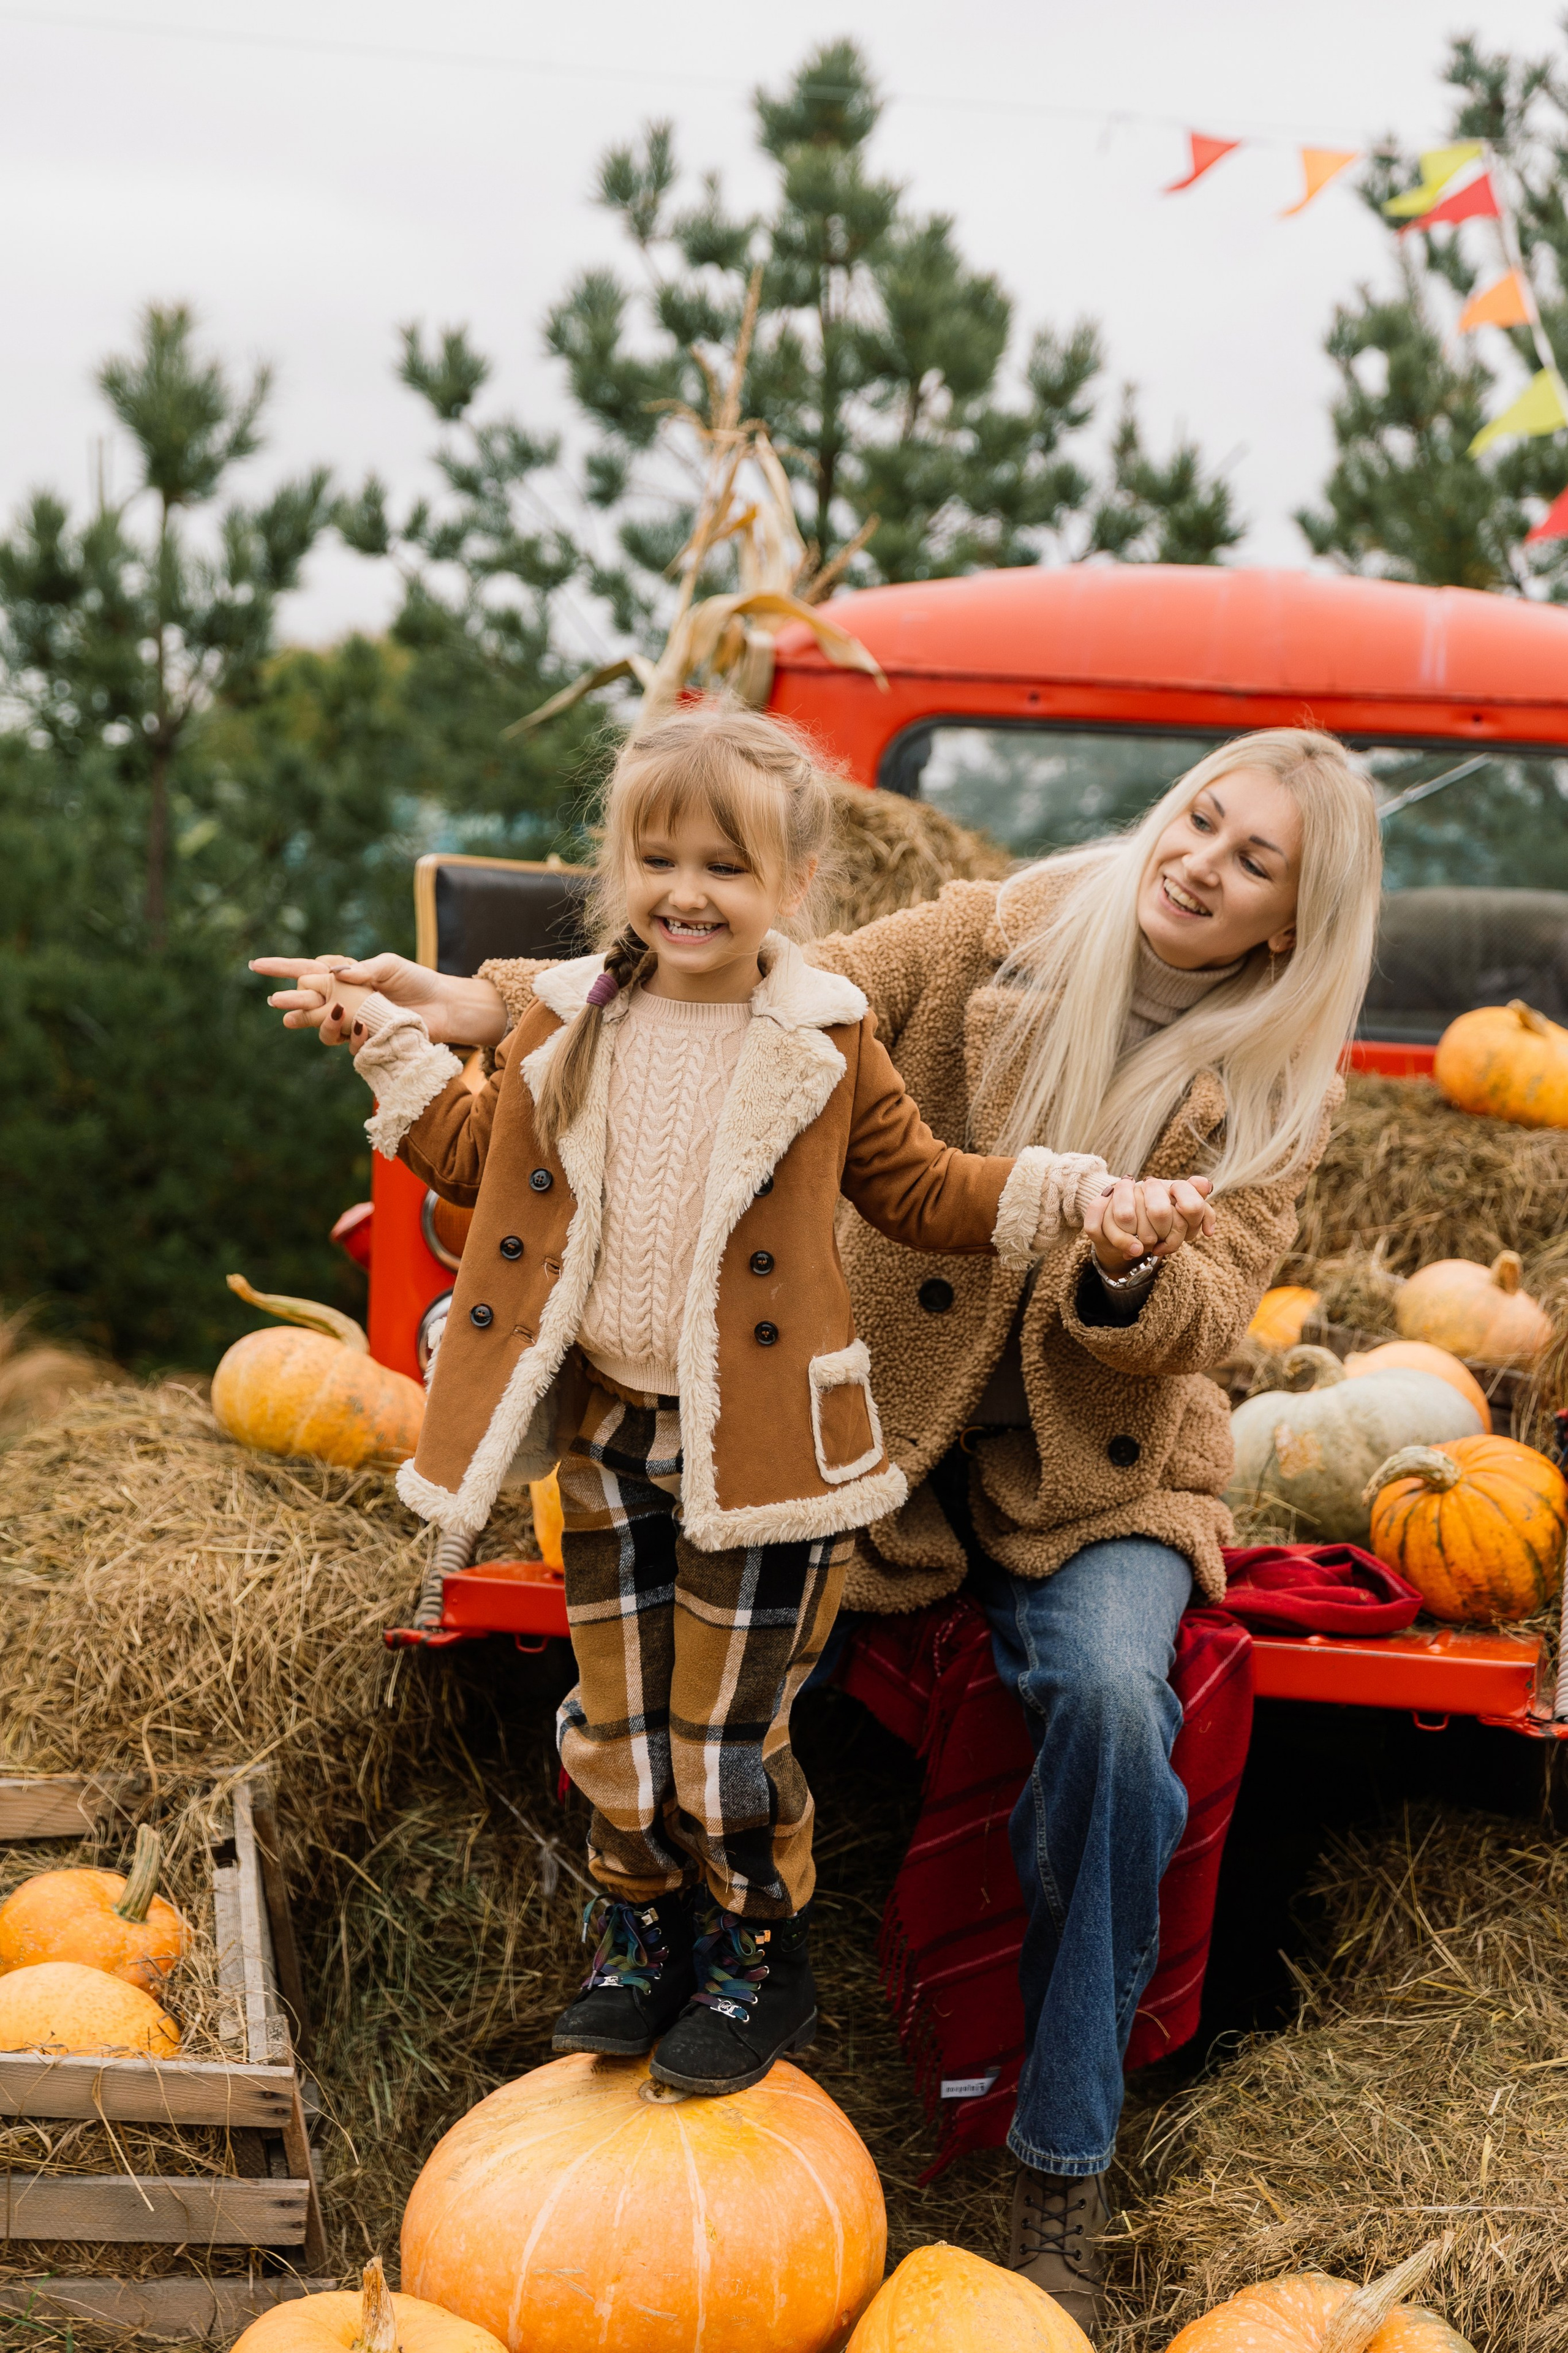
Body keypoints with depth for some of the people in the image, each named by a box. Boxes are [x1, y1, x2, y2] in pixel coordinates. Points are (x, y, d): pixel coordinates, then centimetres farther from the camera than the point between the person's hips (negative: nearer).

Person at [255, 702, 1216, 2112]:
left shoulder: (825, 1044, -4)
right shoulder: (567, 1024, 4)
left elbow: (923, 1191, 4)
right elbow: (483, 1156, 18)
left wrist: (1085, 1200, -6)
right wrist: (388, 1042, 16)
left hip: (763, 1448, -3)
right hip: (610, 1429, 4)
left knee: (730, 1736, 3)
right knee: (615, 1722, 14)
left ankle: (760, 1956, 27)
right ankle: (641, 1927, 37)